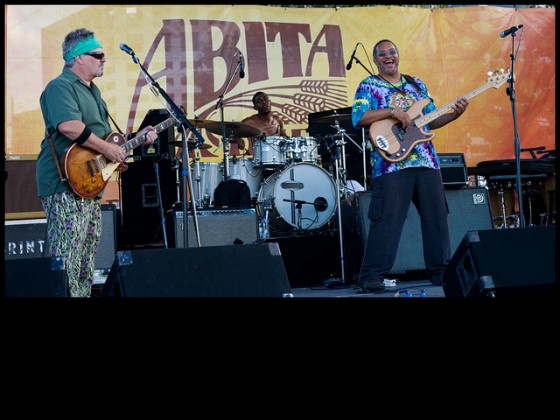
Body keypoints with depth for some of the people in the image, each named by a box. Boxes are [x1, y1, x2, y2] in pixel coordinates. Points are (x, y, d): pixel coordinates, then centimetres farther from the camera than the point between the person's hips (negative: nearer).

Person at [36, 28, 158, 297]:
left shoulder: (92, 91, 21)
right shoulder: (60, 87, -12)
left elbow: (102, 134, 29)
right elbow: (68, 126, -29)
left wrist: (136, 138, 17)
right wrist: (107, 149, -21)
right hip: (65, 185, -10)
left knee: (87, 258, 13)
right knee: (67, 260, -11)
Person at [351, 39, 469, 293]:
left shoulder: (416, 84, 20)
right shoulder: (368, 86, 4)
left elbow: (431, 121, 20)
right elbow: (359, 118, -10)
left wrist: (454, 114, 3)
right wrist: (392, 112, -18)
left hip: (427, 161, 6)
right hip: (391, 163, -5)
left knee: (437, 217, 7)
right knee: (387, 220, -10)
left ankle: (441, 272, 17)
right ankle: (371, 278, -6)